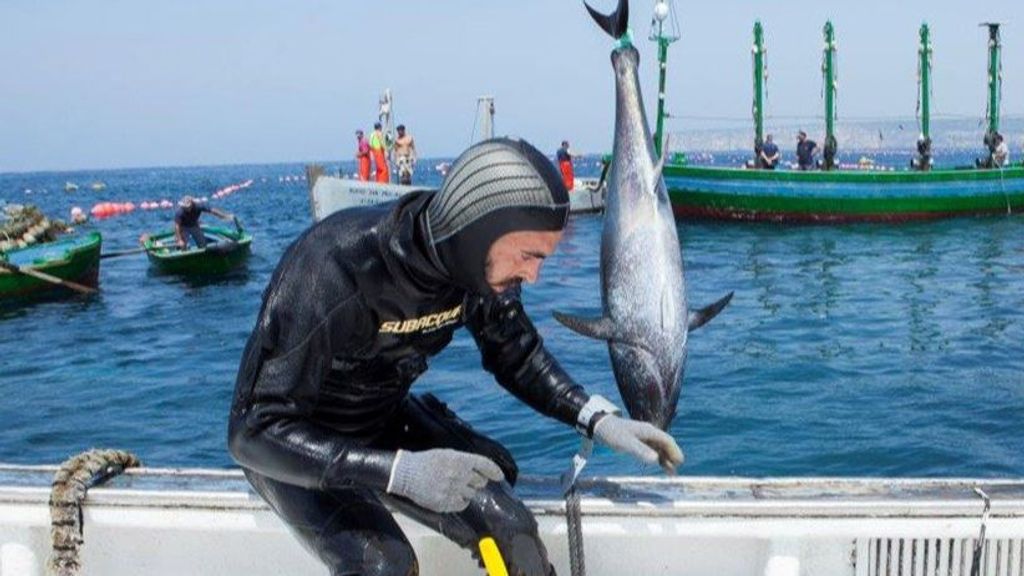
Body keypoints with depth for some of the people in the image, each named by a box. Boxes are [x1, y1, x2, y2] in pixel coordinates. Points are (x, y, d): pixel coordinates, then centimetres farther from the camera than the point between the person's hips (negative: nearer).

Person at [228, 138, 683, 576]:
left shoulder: (479, 263, -17)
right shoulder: (333, 269, -36)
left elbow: (516, 354, 3)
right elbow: (255, 432, -34)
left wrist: (599, 419, -12)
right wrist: (402, 470, -43)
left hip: (386, 420, 5)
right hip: (292, 446, -5)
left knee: (510, 528, -10)